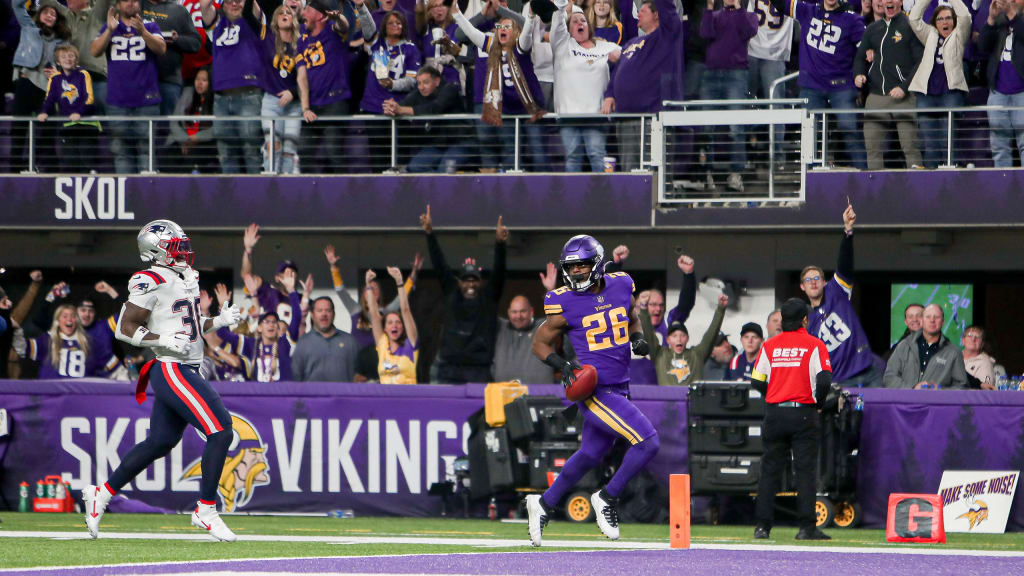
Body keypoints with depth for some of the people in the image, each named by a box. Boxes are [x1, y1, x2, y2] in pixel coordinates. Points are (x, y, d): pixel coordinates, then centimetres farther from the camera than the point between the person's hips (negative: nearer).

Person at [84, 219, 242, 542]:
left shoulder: (187, 279, 15)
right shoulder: (150, 283, -13)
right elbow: (125, 329, -14)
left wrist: (219, 321, 9)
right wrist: (164, 340, -24)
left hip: (187, 371, 10)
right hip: (171, 370, -10)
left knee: (159, 443, 16)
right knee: (221, 433, -13)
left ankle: (102, 494, 26)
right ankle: (206, 511, -6)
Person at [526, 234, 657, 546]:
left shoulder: (621, 286, 4)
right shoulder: (565, 303, -10)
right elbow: (540, 343, 2)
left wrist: (638, 338, 2)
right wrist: (561, 364, -16)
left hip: (619, 388, 7)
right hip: (593, 390, -7)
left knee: (590, 455, 19)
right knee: (648, 442, -16)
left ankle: (543, 504, 35)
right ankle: (607, 499, 2)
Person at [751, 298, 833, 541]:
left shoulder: (769, 346, 5)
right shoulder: (814, 345, -3)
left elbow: (757, 382, 4)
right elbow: (824, 380, -11)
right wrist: (818, 403, 6)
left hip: (774, 413, 3)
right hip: (804, 413, -3)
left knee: (770, 470, 7)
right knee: (806, 470, -1)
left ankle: (763, 526, 4)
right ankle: (807, 526, -6)